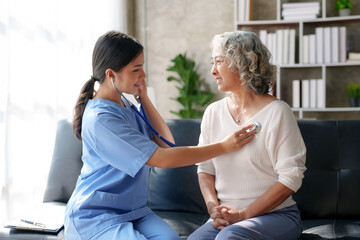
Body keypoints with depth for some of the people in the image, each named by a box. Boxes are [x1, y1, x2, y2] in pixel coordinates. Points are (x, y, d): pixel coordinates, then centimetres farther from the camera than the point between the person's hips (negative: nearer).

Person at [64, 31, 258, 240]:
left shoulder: (124, 105, 8)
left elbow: (166, 143, 7)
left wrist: (144, 98, -2)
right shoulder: (99, 118, -21)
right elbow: (163, 158, -22)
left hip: (133, 210, 7)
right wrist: (224, 146, -18)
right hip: (95, 217, -7)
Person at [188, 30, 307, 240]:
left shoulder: (277, 112, -7)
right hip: (226, 217, 4)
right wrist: (213, 207, -8)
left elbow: (291, 178, -10)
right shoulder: (213, 112, 9)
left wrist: (243, 214, -15)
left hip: (276, 214, -3)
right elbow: (205, 168, 11)